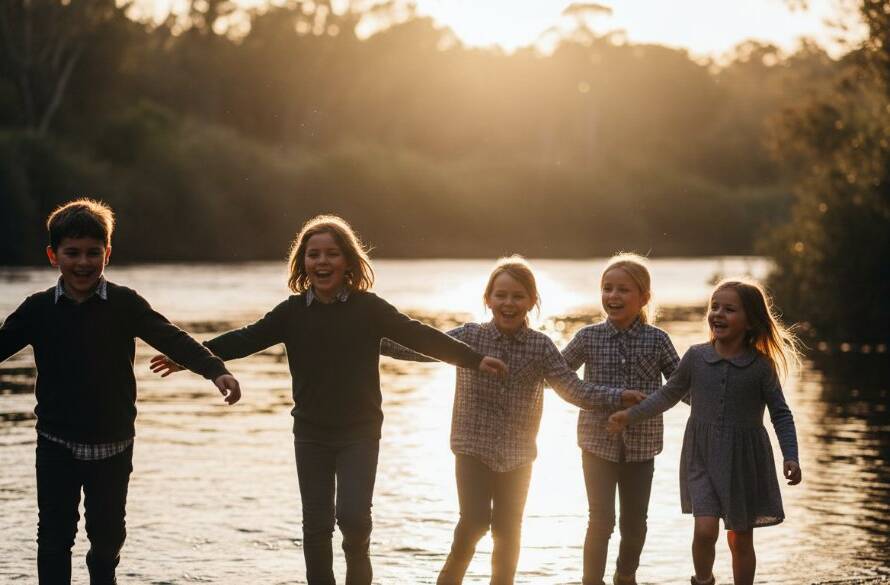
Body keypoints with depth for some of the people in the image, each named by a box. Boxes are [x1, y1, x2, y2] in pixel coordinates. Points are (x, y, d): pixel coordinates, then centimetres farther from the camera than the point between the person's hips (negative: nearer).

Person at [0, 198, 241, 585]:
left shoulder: (124, 304, -7)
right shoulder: (38, 309, -3)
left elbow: (171, 339, -17)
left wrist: (215, 370, -33)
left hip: (113, 443, 0)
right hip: (57, 443, 0)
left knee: (108, 535, 12)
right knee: (55, 535, -1)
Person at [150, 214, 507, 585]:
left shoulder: (368, 308, -6)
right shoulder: (292, 311, -1)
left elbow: (419, 336, -7)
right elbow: (247, 339, -4)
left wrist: (474, 359, -13)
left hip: (360, 432, -2)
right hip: (311, 433, 2)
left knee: (353, 516, -13)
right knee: (316, 525, 3)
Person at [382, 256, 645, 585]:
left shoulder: (540, 347, -3)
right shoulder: (469, 337, -4)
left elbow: (574, 390, -6)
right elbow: (420, 349, -4)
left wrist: (617, 397, -17)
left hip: (517, 453, 2)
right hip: (473, 447, -2)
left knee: (508, 530, 9)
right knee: (475, 521, -13)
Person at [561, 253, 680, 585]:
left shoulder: (657, 340, -3)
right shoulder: (589, 338, -3)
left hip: (641, 443, 1)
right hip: (598, 442, -1)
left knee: (635, 521, 13)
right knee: (601, 521, -5)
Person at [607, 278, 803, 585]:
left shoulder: (761, 365, -8)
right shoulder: (695, 357, -3)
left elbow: (780, 413, -3)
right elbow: (669, 395, 12)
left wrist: (790, 457, -13)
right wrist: (630, 415, 11)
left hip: (745, 459, -1)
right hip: (702, 457, 1)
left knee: (741, 540, 9)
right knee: (705, 530, -14)